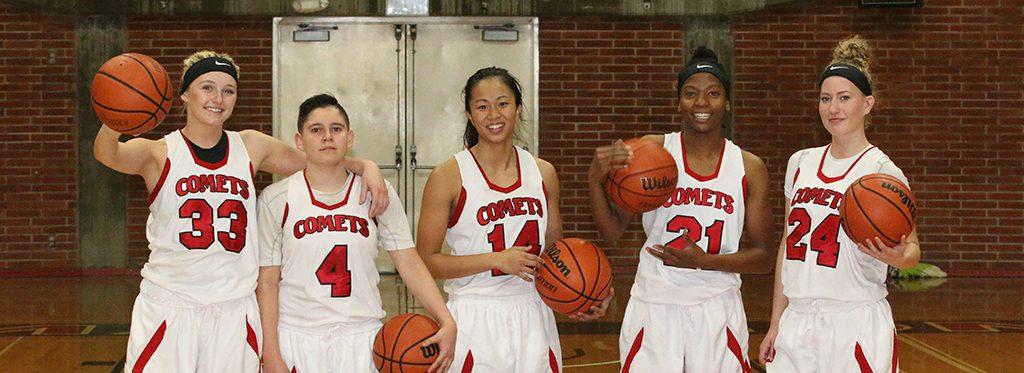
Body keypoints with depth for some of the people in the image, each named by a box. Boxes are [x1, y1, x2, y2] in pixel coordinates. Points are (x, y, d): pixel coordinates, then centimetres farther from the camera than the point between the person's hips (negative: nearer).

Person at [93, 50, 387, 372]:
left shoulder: (250, 147, 8)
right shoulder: (160, 153, -3)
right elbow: (108, 155, -23)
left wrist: (365, 166, -2)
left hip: (233, 309, 3)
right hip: (168, 306, -3)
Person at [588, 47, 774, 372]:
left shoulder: (749, 168, 2)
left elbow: (763, 257, 2)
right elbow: (612, 232, -3)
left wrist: (705, 261, -14)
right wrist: (596, 180, -21)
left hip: (717, 309, 1)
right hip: (654, 307, -1)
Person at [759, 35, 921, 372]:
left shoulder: (882, 171, -7)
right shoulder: (800, 162, 8)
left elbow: (912, 248, -2)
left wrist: (895, 257, -25)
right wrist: (776, 324, 13)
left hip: (855, 324, -4)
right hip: (797, 322, 4)